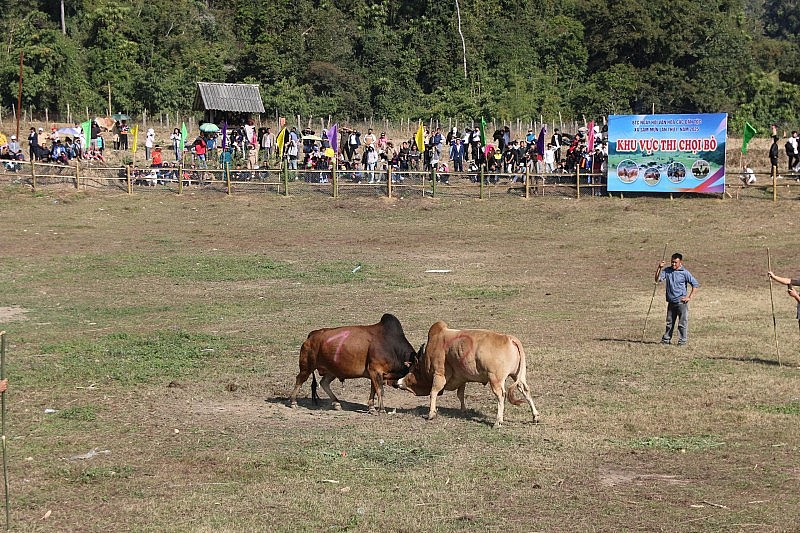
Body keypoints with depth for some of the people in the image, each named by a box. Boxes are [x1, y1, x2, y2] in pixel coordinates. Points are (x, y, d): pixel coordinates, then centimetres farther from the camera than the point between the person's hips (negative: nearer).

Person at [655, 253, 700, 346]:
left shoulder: (685, 273, -8)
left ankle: (682, 341, 8)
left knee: (682, 323, 1)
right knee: (669, 322, 15)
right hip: (671, 302, 4)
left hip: (681, 302, -4)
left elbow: (695, 285, -4)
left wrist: (689, 297, -8)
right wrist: (660, 268, -15)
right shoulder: (667, 271, 3)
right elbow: (657, 280, -5)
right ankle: (666, 339, 24)